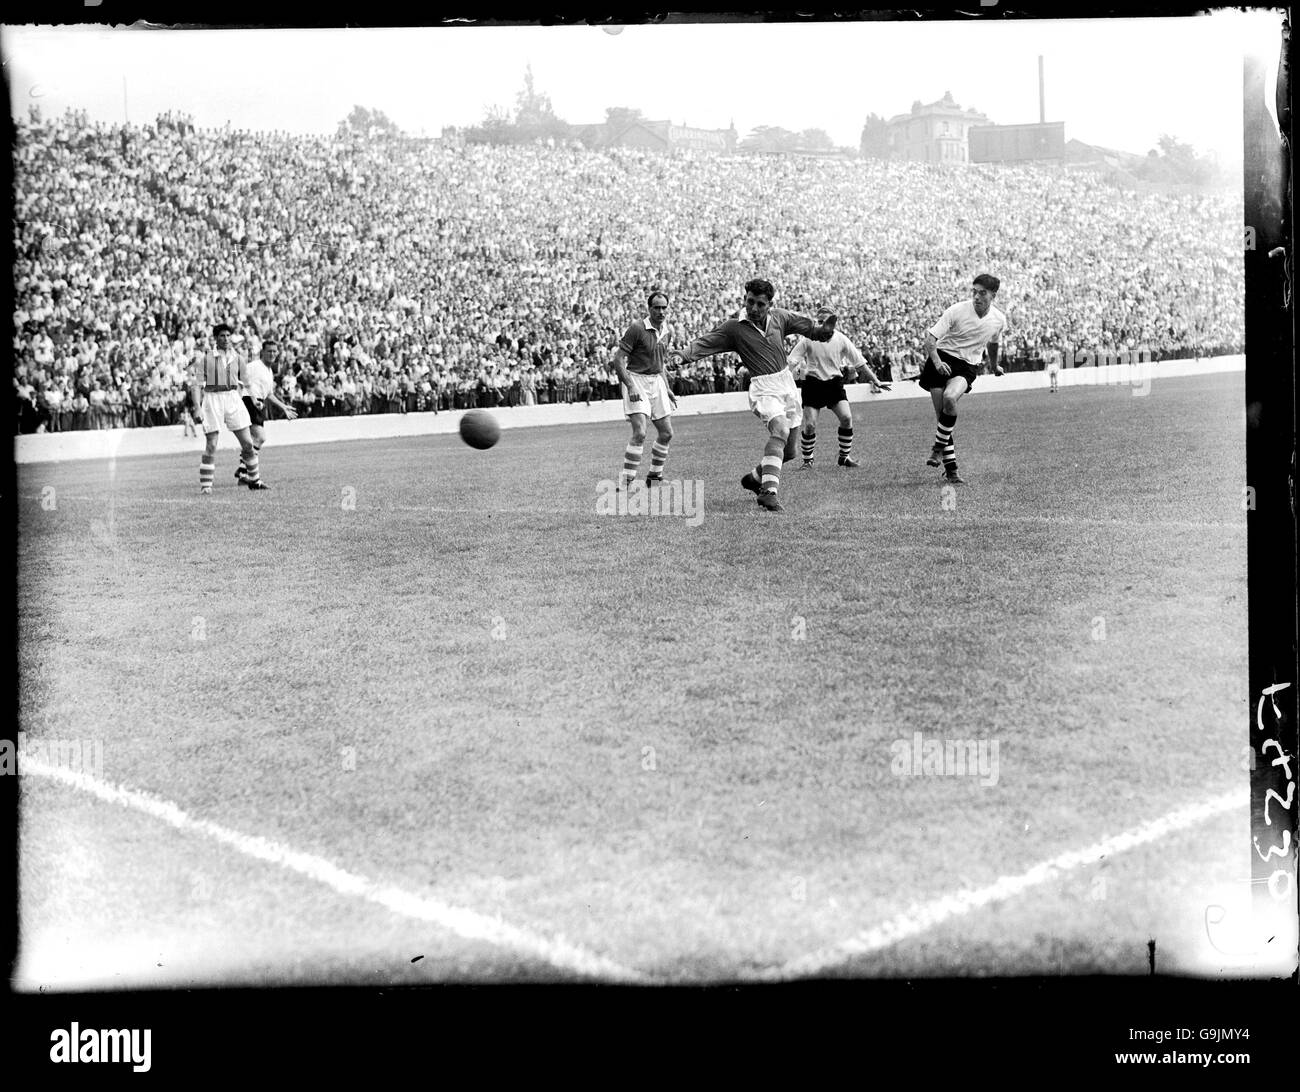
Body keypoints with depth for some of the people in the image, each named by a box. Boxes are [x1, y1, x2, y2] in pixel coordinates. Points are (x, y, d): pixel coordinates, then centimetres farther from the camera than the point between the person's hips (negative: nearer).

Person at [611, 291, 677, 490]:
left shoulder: (664, 330, 9)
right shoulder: (637, 328, -15)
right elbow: (618, 359, -16)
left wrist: (667, 389, 17)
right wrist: (630, 387, -24)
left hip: (656, 381, 7)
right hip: (636, 380, -7)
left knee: (666, 433, 6)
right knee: (639, 433, -19)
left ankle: (654, 476, 23)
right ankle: (625, 483, -16)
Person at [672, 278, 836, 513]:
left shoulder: (780, 317, 5)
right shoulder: (734, 328, -6)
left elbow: (813, 330, 15)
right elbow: (704, 343, -11)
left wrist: (826, 327, -6)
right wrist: (683, 355, -28)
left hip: (787, 383, 6)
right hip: (763, 389, -6)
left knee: (789, 451, 8)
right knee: (780, 430, -33)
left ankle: (755, 477, 34)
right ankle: (769, 491, -38)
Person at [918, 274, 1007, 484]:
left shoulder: (999, 320, 0)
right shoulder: (957, 311, -12)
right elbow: (930, 337, -14)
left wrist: (994, 365, 39)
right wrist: (937, 361, -30)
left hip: (967, 367, 1)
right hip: (942, 360, -1)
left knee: (950, 398, -31)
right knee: (942, 414, -8)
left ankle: (939, 446, -14)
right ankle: (950, 467, 4)